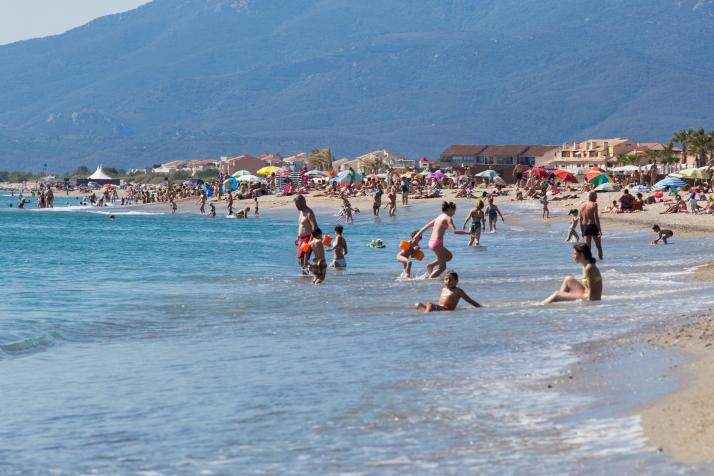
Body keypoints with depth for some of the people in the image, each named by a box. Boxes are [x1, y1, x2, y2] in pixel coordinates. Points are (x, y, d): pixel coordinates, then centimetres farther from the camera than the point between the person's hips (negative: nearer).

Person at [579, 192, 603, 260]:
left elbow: (580, 220, 12)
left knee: (587, 246, 7)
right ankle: (601, 259, 4)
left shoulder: (582, 206, 10)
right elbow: (596, 218, -15)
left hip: (585, 227, 5)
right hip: (593, 226, -5)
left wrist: (582, 231, 18)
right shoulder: (594, 204, -8)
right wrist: (599, 229, -15)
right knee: (599, 246, 5)